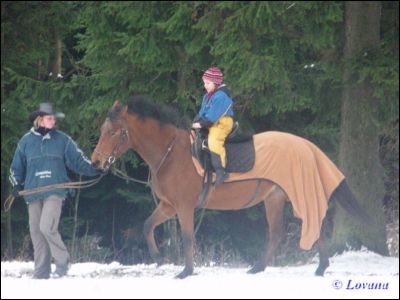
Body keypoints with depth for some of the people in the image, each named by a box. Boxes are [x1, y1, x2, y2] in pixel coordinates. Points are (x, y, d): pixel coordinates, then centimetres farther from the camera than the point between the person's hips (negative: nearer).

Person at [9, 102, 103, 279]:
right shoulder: (26, 141, 8)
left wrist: (93, 169, -6)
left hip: (54, 191, -3)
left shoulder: (62, 140, 4)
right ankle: (41, 273, 12)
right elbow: (17, 167, 17)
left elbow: (77, 160, 7)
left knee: (47, 228, -20)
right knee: (36, 232, 5)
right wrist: (16, 184, 4)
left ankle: (62, 262, -1)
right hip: (33, 192, 3)